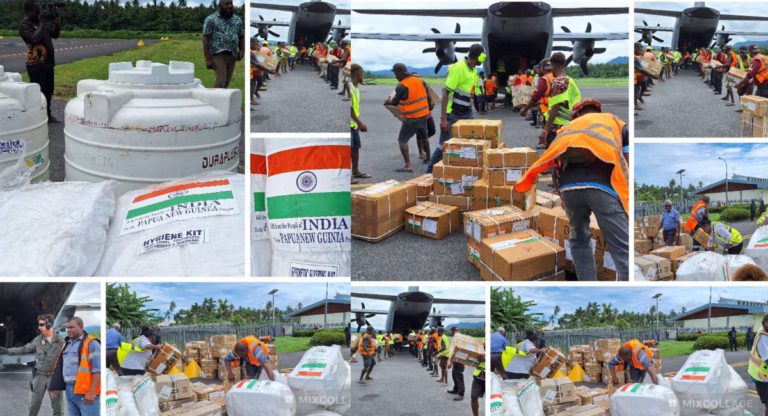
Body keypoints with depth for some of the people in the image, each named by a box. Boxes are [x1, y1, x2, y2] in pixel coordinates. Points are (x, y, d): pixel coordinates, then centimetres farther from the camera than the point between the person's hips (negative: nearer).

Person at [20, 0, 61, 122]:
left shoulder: (40, 22, 11)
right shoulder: (25, 25, -13)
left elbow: (55, 35, 18)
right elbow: (35, 39, -29)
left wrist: (57, 21, 2)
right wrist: (43, 23, -23)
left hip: (48, 63, 8)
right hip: (36, 65, -8)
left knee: (49, 90, 16)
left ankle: (47, 115, 27)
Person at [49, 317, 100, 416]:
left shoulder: (91, 344, -7)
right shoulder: (67, 344, 18)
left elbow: (97, 370, -14)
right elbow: (60, 369, 23)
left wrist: (92, 392, -21)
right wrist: (55, 387, 16)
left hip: (85, 393, -9)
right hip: (69, 390, 9)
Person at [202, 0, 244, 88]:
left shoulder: (238, 20, 14)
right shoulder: (211, 20, -2)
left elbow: (241, 37, 20)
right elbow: (206, 39, -5)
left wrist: (242, 50, 2)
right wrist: (208, 59, -10)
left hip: (232, 56, 5)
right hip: (218, 54, -5)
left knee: (226, 82, 7)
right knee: (220, 82, -15)